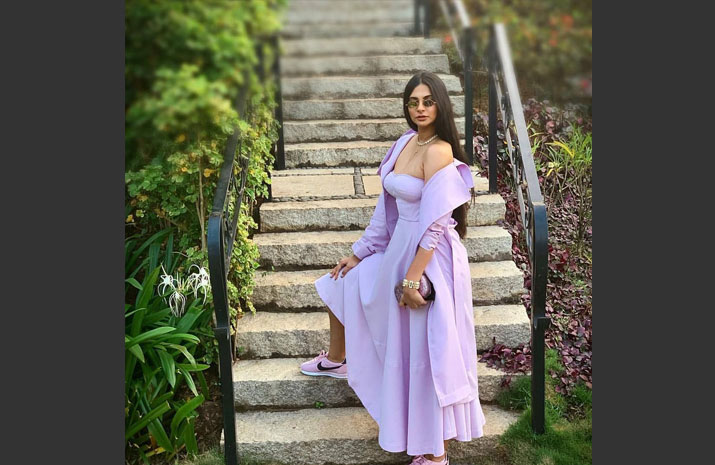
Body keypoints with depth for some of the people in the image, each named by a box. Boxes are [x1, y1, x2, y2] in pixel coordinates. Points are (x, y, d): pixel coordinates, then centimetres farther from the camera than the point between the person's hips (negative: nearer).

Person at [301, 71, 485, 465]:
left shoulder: (438, 151, -20)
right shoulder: (406, 142, 5)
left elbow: (435, 223, -23)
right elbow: (388, 206, 12)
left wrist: (412, 279, -22)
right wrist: (359, 253, 15)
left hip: (430, 256, -9)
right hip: (400, 247, 9)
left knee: (428, 350, 1)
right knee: (344, 282, 24)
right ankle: (336, 360, 52)